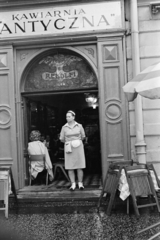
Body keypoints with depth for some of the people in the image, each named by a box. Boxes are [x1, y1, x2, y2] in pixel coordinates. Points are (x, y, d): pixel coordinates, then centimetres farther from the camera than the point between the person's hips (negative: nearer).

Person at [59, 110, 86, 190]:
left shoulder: (79, 126, 4)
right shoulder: (64, 127, 3)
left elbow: (83, 136, 11)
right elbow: (61, 139, 8)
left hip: (78, 148, 0)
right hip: (68, 148, 0)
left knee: (79, 167, -1)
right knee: (70, 167, -2)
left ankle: (80, 183, 9)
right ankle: (73, 184, 5)